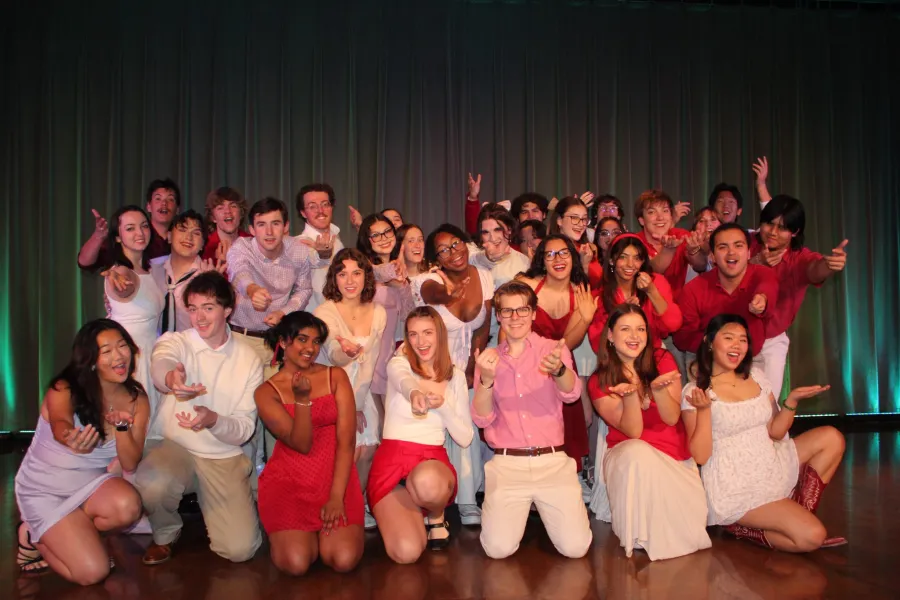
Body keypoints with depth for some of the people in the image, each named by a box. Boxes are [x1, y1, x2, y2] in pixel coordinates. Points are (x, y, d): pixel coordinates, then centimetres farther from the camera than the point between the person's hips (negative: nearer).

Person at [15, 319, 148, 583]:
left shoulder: (137, 399, -9)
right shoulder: (64, 390, -19)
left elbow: (129, 464, -11)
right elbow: (59, 426, -43)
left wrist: (122, 426, -31)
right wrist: (71, 438, -67)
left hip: (93, 481, 4)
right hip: (44, 488, -4)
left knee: (128, 507, -32)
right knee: (93, 572, -17)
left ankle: (62, 535, 0)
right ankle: (36, 537, 12)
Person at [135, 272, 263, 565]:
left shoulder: (249, 359, 1)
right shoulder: (174, 341, -2)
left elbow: (245, 428, -3)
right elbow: (162, 362, -29)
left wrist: (213, 420, -26)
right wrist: (170, 376, -55)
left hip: (224, 458, 1)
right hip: (172, 446, 0)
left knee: (240, 549, -15)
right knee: (151, 486, -36)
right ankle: (165, 534, 2)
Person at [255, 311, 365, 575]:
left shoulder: (336, 377, 2)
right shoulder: (266, 392, -1)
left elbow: (346, 440, -6)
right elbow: (302, 444, -11)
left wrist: (336, 496, -14)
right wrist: (302, 399, -25)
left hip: (336, 477, 1)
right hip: (288, 481, -1)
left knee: (344, 560, -20)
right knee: (296, 563, -21)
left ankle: (326, 525, 13)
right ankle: (293, 531, 13)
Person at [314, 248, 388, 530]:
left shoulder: (378, 313, 1)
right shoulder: (325, 312, -12)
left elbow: (370, 361, 2)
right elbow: (333, 356, -28)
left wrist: (357, 403, -5)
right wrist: (346, 351, -52)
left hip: (364, 392, 4)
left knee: (368, 449, -5)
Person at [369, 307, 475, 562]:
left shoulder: (456, 376, 9)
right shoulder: (399, 364, 1)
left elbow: (465, 439, 7)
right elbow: (404, 381, -28)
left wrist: (443, 406, -11)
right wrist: (414, 393, -52)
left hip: (433, 460, 1)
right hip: (391, 460, -1)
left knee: (426, 482, -40)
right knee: (406, 552, -22)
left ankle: (436, 517, -1)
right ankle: (417, 513, 15)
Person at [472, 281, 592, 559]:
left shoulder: (553, 349, 4)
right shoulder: (489, 359, 9)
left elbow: (571, 394, -16)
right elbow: (482, 419, -1)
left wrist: (558, 369, -40)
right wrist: (486, 379, -20)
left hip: (553, 461, 0)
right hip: (506, 464, 1)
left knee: (575, 547, -13)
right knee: (499, 548, -15)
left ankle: (544, 508, 19)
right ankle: (514, 511, 18)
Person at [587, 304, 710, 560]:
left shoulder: (662, 360, -3)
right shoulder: (600, 382, -7)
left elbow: (672, 418, -10)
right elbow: (633, 431, -15)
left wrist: (658, 388, -31)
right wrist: (630, 394, -34)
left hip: (675, 455, 3)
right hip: (628, 455, -2)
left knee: (688, 518, -21)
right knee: (638, 453, -38)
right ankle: (640, 539, -17)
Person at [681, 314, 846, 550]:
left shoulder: (756, 376, 7)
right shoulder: (694, 392, -11)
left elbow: (776, 432, 9)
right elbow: (700, 456, -15)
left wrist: (792, 401, -7)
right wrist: (703, 409, -27)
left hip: (771, 468, 7)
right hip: (735, 489, -7)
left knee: (831, 438, 3)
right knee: (811, 535, -20)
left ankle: (798, 511, 4)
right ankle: (744, 528, 4)